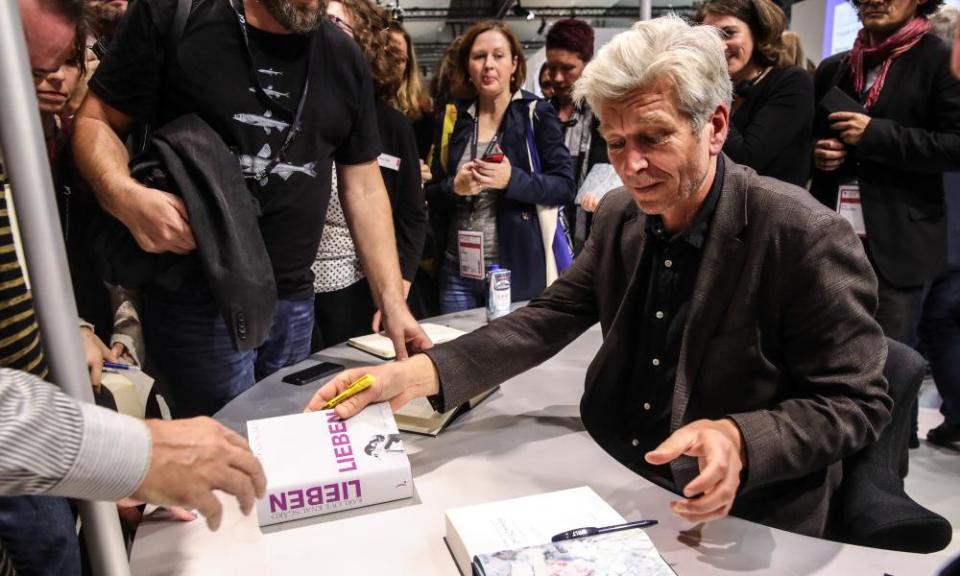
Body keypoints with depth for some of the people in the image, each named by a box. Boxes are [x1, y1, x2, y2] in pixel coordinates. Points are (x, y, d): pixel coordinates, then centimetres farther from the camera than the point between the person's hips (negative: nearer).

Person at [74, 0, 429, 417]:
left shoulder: (344, 58, 6)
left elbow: (364, 185, 7)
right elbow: (94, 120, -1)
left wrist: (393, 302, 0)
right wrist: (124, 195, -24)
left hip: (295, 301, 4)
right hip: (196, 295, -4)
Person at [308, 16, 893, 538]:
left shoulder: (806, 238, -20)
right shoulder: (621, 214, -1)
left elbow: (858, 403, -14)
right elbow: (550, 319, -2)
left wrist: (738, 441, -33)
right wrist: (419, 373, -16)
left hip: (738, 522, -5)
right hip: (610, 481, 5)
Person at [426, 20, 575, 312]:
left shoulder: (536, 113, -2)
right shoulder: (455, 117, 9)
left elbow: (565, 186, -7)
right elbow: (432, 198, 11)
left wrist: (512, 180, -22)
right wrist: (455, 187, -11)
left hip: (518, 271, -3)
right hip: (458, 271, 4)